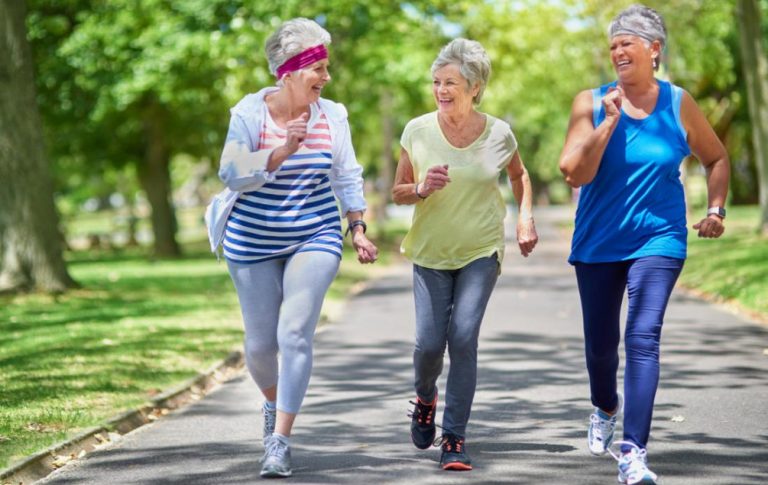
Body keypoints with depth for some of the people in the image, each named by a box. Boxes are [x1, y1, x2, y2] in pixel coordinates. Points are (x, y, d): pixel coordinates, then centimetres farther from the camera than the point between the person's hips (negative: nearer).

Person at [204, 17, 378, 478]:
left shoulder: (332, 116, -1)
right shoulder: (250, 113, -10)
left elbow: (347, 178, 10)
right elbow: (232, 173, -20)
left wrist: (359, 229, 6)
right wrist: (284, 151, -30)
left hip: (315, 239, 1)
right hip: (254, 243, -1)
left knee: (295, 333, -15)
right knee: (261, 342, 6)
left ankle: (280, 442, -12)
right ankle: (273, 400, 41)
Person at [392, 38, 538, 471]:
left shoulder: (498, 134, -6)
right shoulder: (418, 131, -6)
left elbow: (519, 175, 16)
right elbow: (398, 193, 3)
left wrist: (526, 217, 2)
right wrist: (422, 189, -18)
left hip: (481, 252, -1)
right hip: (431, 252, 1)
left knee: (463, 338, -15)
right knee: (429, 342, -6)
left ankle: (455, 439, -6)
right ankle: (425, 398, 30)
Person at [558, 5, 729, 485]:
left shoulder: (678, 105, -2)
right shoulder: (592, 103, -4)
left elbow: (717, 158, 13)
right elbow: (575, 173, -13)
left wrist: (716, 210, 2)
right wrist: (609, 121, -19)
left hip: (658, 240, -1)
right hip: (598, 242, 2)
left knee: (643, 338, -17)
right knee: (601, 343, 13)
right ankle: (605, 409, 46)